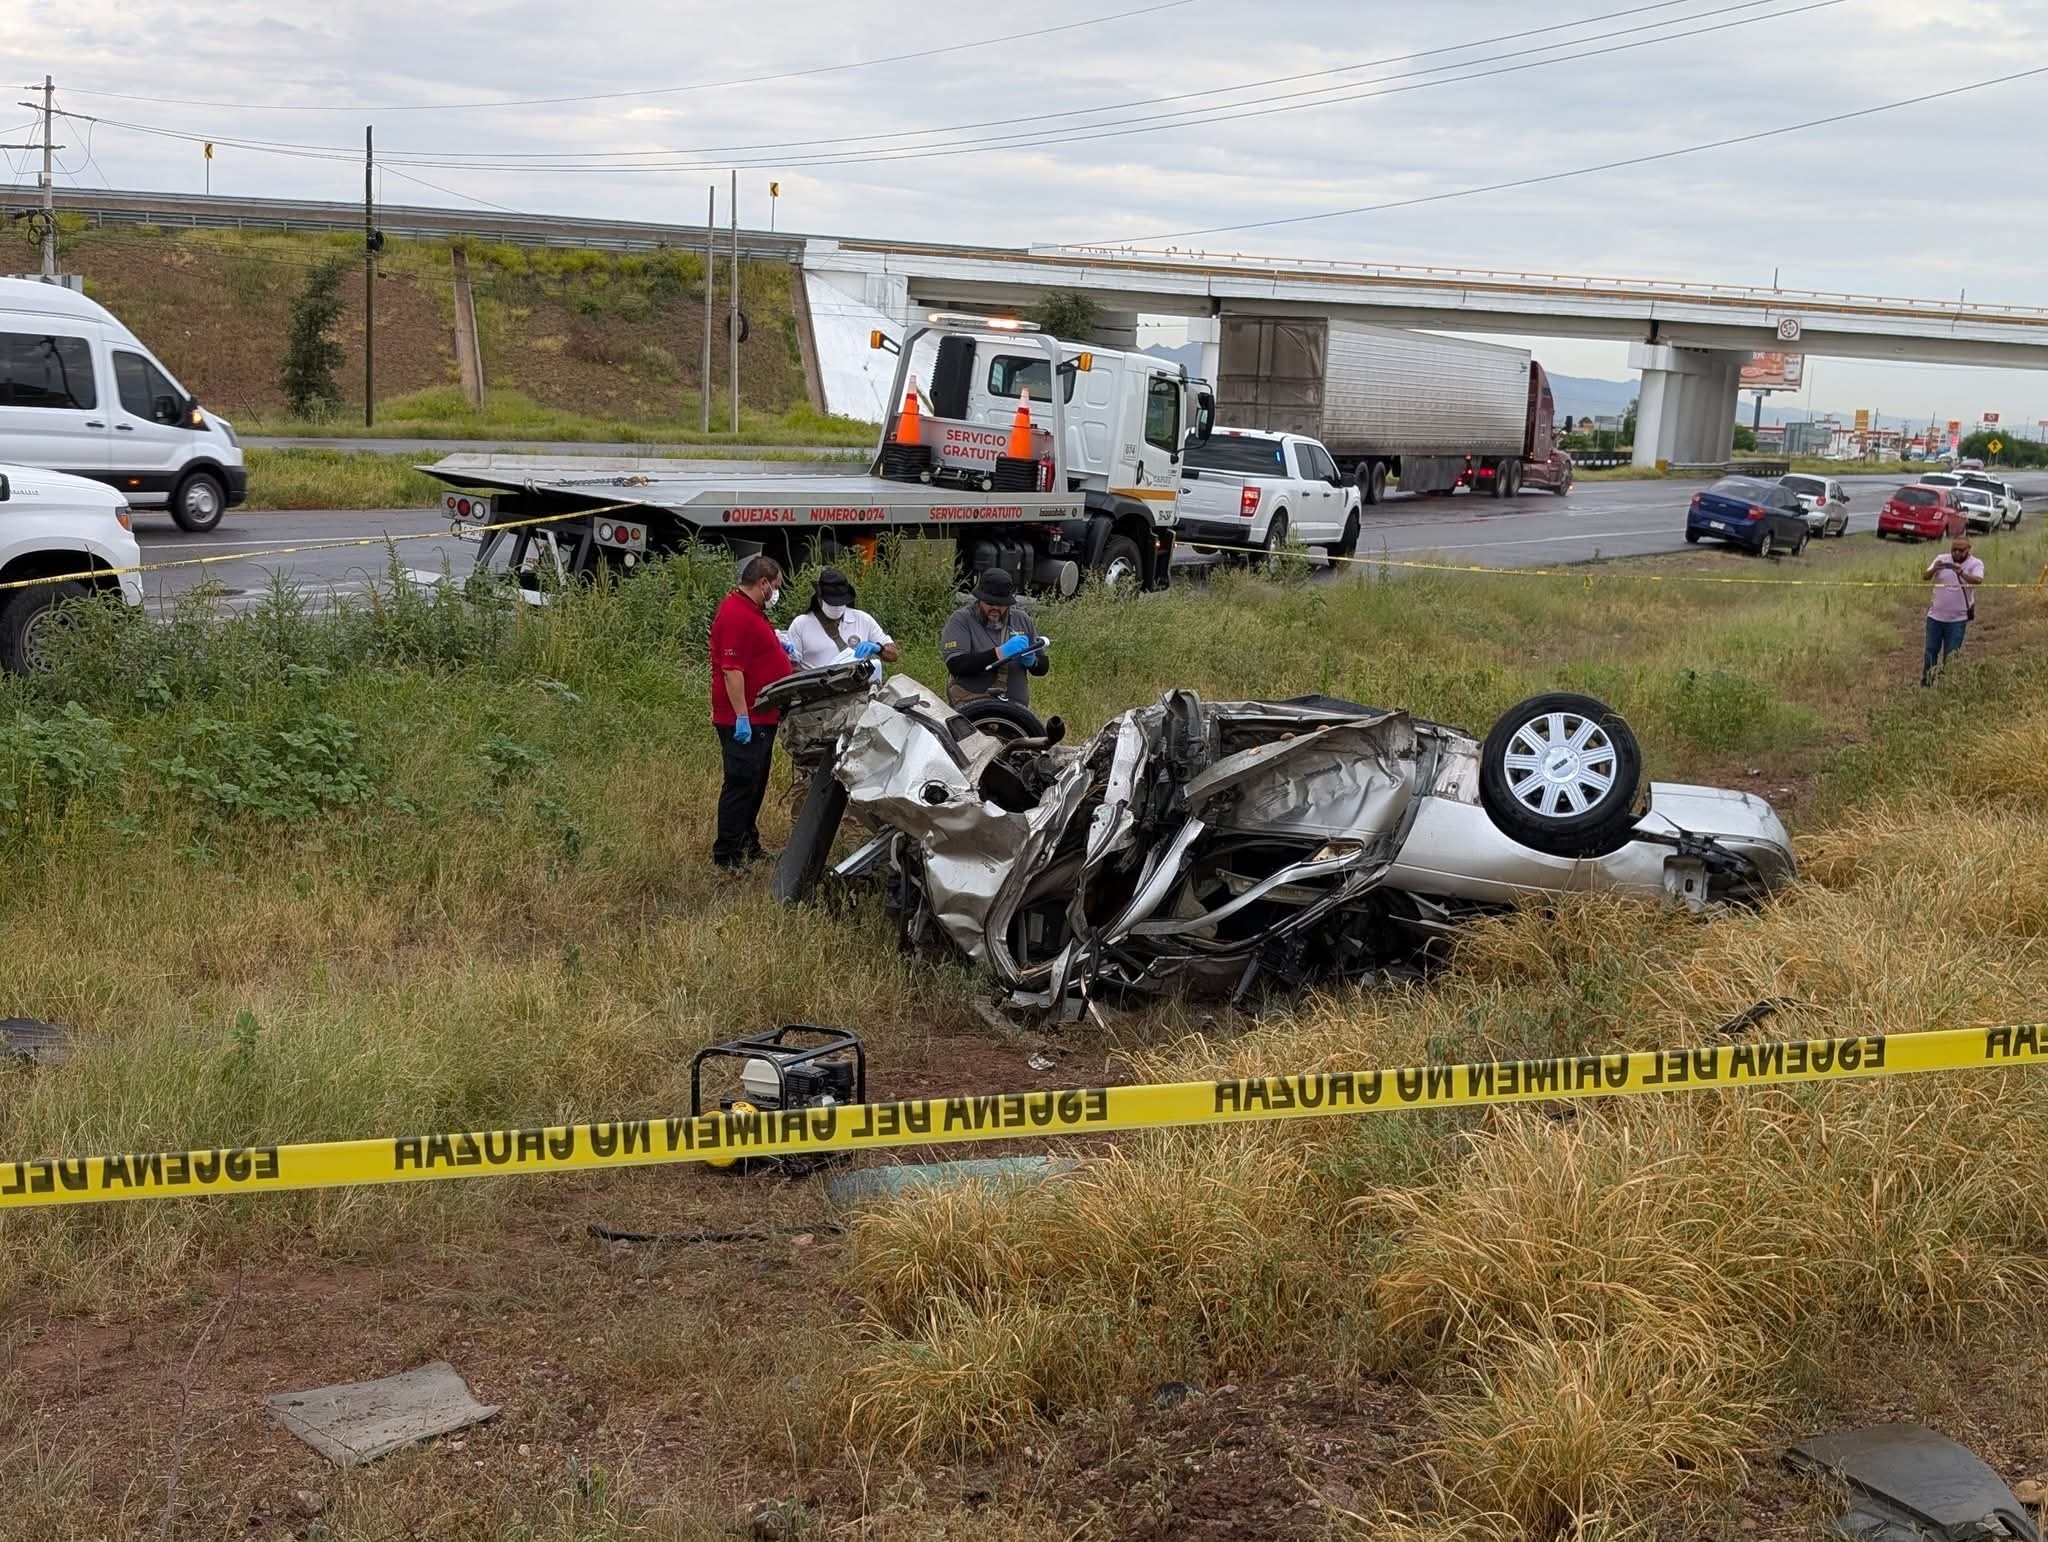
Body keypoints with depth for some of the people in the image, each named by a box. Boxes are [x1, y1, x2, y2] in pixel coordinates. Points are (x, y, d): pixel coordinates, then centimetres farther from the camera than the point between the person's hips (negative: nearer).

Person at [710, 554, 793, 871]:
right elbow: (731, 669, -24)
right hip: (745, 721, -11)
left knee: (754, 785, 18)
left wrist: (780, 652, 18)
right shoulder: (736, 615, -18)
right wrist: (741, 717, -26)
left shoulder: (753, 612, 16)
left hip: (761, 718, 11)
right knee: (741, 784, -7)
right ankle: (727, 856, -3)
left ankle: (748, 845, 28)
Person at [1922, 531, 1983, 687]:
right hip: (1935, 616, 2)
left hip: (1957, 619, -2)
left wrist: (1961, 573, -46)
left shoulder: (1975, 563, -7)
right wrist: (1934, 570, -36)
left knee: (1950, 656, 2)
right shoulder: (1941, 559, -1)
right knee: (1931, 652, 9)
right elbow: (1925, 577, -13)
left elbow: (1978, 580, -27)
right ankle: (1925, 684, 21)